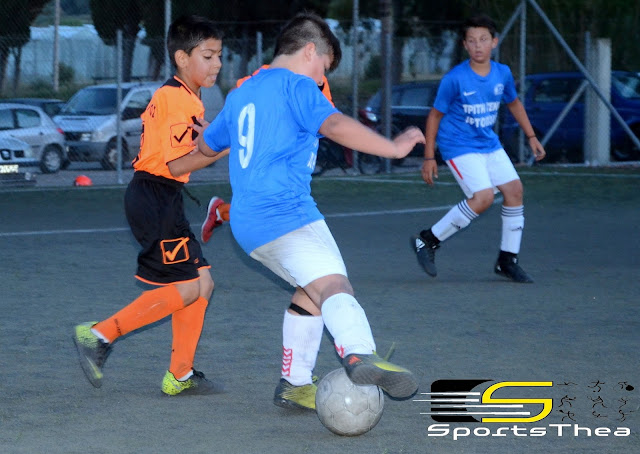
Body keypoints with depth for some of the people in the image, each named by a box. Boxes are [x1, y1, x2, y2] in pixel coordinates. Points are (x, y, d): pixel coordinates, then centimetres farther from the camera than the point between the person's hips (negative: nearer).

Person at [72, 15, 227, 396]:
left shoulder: (170, 95, 17)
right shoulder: (180, 101, -15)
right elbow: (177, 164, -20)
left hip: (163, 199, 11)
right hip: (156, 197, -11)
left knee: (202, 283, 8)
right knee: (187, 289, -11)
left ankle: (180, 376, 11)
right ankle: (99, 336, -6)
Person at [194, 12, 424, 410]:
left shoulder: (242, 94, 24)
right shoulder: (296, 85, -1)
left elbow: (207, 144, 41)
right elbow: (334, 125, -20)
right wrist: (393, 147, -18)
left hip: (247, 223, 9)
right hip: (286, 212, -9)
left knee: (311, 290, 23)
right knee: (332, 283, -26)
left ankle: (295, 385, 22)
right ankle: (359, 355, -53)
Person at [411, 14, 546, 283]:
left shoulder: (502, 74, -3)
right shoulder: (454, 79, -19)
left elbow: (514, 103, 17)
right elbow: (435, 115, -10)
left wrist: (531, 137, 14)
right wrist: (429, 157, -11)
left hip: (489, 144, 7)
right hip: (459, 146, -7)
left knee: (514, 189, 1)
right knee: (483, 197, -21)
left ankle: (507, 260, 13)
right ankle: (427, 241, -8)